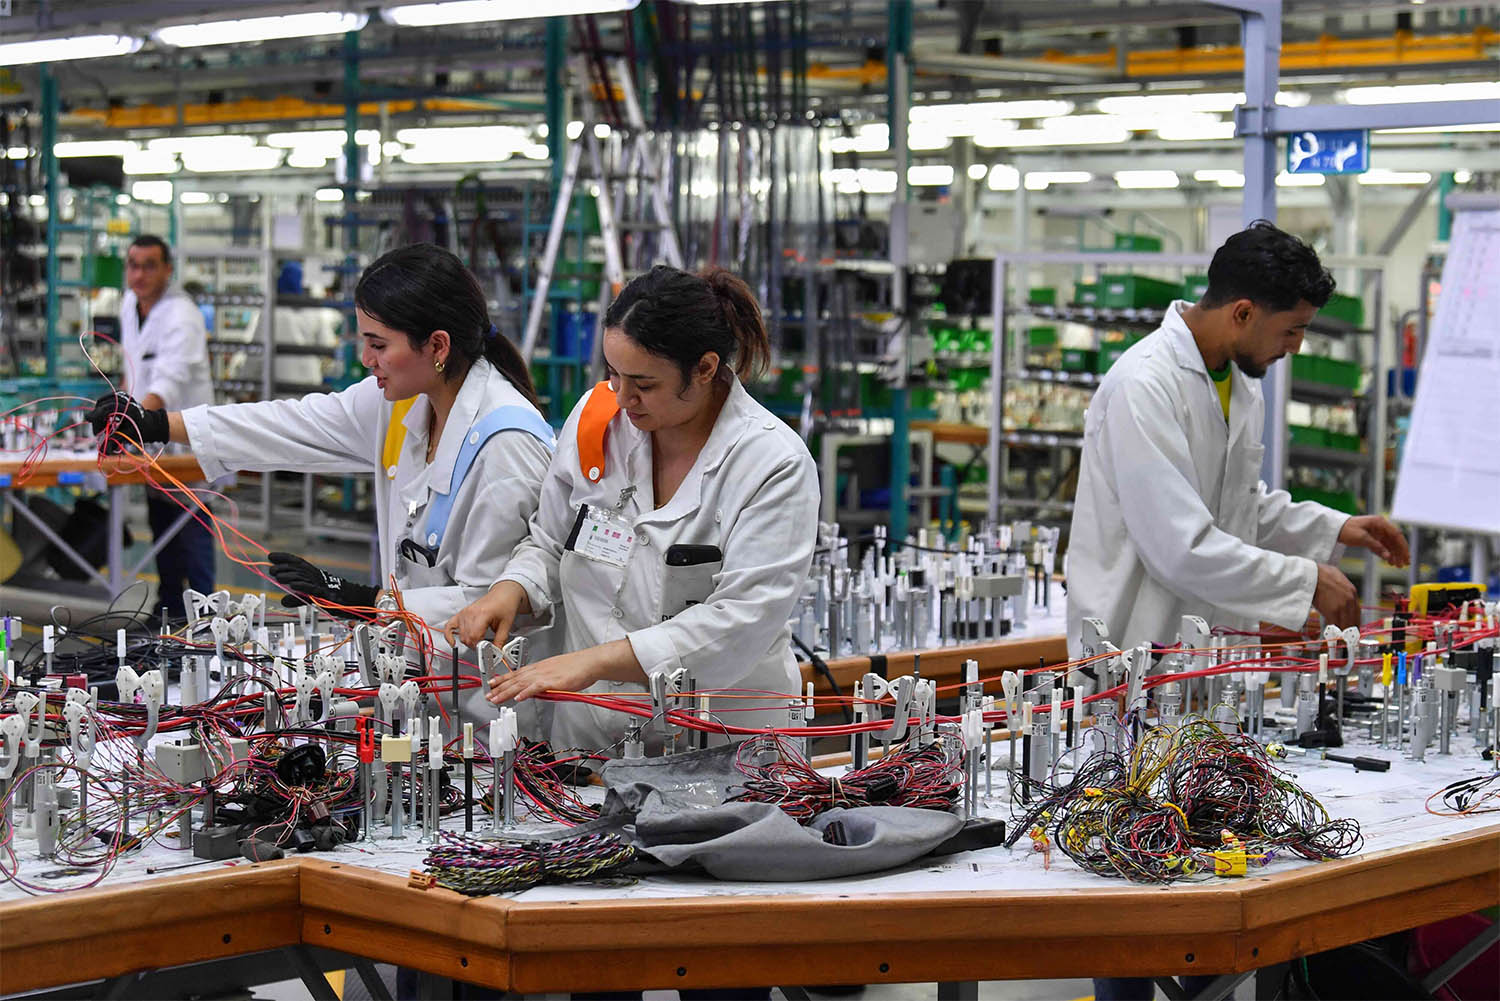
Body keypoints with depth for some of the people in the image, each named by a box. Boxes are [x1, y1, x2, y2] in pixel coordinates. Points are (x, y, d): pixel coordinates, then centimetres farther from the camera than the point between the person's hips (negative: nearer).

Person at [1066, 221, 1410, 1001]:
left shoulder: (1240, 384, 9)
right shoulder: (1145, 386, -21)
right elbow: (1181, 546, -26)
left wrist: (1335, 528, 11)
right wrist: (1305, 582, -18)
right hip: (1136, 648, -8)